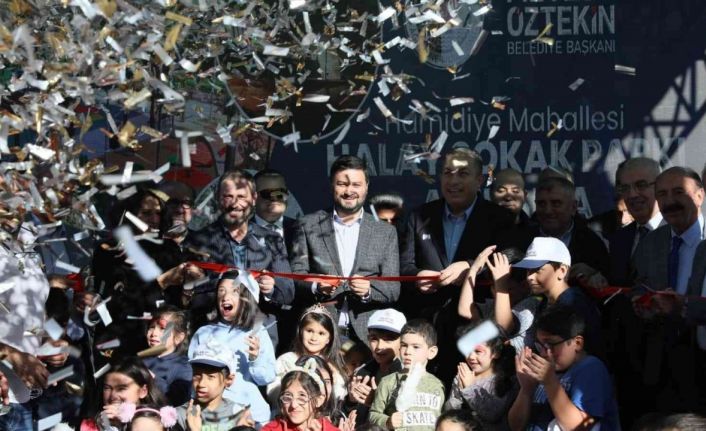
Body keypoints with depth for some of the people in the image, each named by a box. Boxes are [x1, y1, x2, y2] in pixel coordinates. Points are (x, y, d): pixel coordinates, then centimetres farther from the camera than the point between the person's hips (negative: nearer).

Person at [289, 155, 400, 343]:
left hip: (366, 334, 1)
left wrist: (368, 290, -13)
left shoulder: (386, 232, 13)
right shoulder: (308, 226, 11)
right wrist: (316, 287, -16)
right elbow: (297, 274, 6)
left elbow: (393, 289, 8)